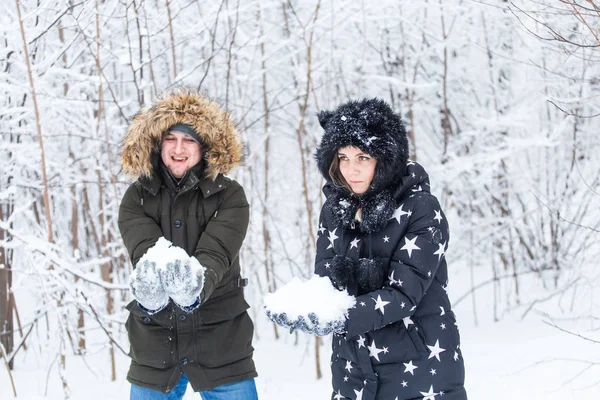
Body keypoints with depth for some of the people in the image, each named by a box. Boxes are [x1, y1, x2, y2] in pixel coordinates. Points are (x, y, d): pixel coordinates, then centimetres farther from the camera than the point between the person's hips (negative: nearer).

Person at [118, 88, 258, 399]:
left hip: (222, 346, -1)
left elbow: (216, 253, -18)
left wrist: (195, 284, -41)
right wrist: (149, 280, -40)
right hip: (155, 348, 2)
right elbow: (143, 249, -15)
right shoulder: (137, 197, 2)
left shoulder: (229, 196, -2)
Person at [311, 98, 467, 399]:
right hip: (354, 374, 4)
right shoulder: (334, 209, 4)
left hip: (420, 373, -4)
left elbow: (403, 293, -18)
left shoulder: (422, 210, -12)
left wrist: (342, 318, -31)